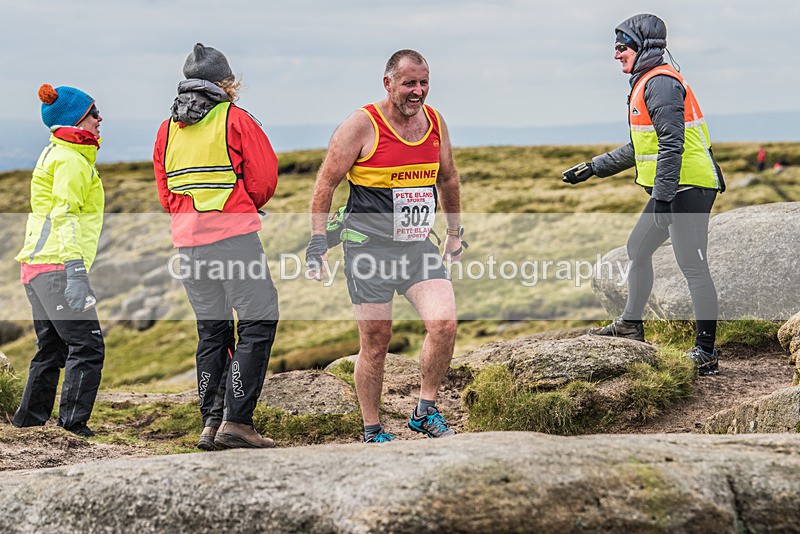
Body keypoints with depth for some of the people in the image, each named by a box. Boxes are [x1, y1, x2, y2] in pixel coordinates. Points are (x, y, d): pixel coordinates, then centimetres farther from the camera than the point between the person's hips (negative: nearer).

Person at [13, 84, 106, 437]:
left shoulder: (56, 153, 22)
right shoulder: (71, 160, -9)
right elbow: (65, 217, -19)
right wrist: (76, 272, -26)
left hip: (36, 263, 10)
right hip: (57, 265, -10)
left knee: (52, 349, 15)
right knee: (87, 345, -10)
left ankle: (29, 423, 18)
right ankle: (72, 425, -13)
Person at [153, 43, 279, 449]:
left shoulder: (167, 129, 13)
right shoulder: (235, 119, -2)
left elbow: (165, 194, 16)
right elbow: (264, 179, -4)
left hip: (187, 241, 6)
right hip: (234, 235, -6)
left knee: (211, 331, 13)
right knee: (258, 323, -3)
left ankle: (211, 423, 10)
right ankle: (236, 420, -13)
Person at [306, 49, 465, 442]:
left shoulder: (435, 123, 6)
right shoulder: (362, 126, -9)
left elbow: (448, 178, 22)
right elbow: (326, 183, -4)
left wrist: (455, 232, 25)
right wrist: (318, 241, -8)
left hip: (417, 247, 4)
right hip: (369, 248, -4)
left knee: (444, 323, -16)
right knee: (375, 345, 1)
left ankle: (425, 413, 2)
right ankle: (372, 432, 17)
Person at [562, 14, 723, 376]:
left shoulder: (661, 83, -14)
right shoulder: (647, 83, 19)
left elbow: (672, 145, -23)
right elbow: (641, 148, 27)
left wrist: (662, 198, -26)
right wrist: (593, 168, 29)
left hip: (689, 186, -11)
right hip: (673, 188, 11)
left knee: (693, 266, -10)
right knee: (638, 248, 21)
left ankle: (705, 353, -7)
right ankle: (630, 326, 33)